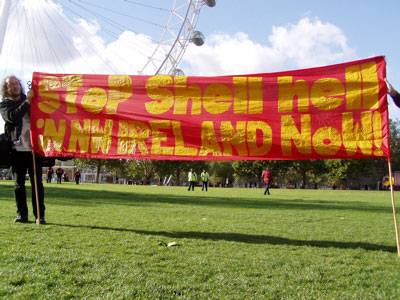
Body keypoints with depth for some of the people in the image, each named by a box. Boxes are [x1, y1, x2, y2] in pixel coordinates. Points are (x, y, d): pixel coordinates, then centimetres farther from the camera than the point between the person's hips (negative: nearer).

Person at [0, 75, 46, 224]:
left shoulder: (31, 100, 15)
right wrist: (27, 101, -12)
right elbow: (12, 117, -12)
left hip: (34, 148, 1)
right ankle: (22, 214, 12)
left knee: (37, 183, 0)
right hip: (17, 149, -1)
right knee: (19, 184, 4)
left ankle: (40, 215, 2)